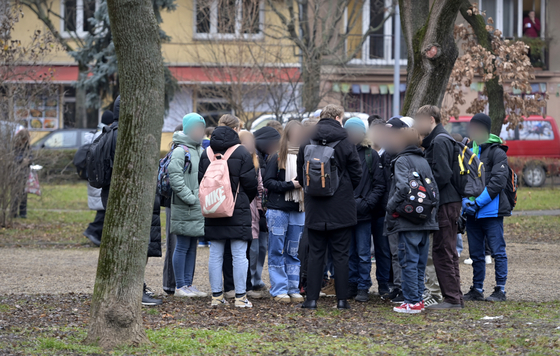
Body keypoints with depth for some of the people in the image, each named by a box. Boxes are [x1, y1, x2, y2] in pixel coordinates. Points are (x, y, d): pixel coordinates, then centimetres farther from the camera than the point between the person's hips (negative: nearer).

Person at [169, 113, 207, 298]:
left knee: (192, 247, 12)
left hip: (199, 207, 8)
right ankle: (180, 286, 1)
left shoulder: (200, 150, 15)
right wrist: (190, 197, -18)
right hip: (184, 208, -8)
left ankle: (189, 284, 18)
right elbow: (175, 177, -17)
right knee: (182, 246, -3)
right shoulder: (180, 151, -11)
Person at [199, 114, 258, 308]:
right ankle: (240, 297, -1)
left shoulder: (206, 153, 6)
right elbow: (250, 183, -7)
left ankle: (216, 295, 9)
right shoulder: (242, 153, -8)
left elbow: (201, 181, 9)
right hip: (238, 212, -4)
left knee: (215, 254, 8)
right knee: (239, 255, -1)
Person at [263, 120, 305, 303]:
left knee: (294, 252, 8)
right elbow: (268, 182, -5)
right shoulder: (277, 158, -2)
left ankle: (293, 289, 14)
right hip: (278, 210, -3)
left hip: (298, 211, 3)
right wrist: (291, 185, -14)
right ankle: (279, 290, 4)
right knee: (277, 251, 0)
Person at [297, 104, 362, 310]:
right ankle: (342, 299, 4)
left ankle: (311, 299, 3)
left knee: (315, 254, 6)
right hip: (342, 210, -2)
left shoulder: (306, 145, 1)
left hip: (315, 209, 2)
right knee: (341, 255, 4)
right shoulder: (346, 145, -7)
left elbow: (301, 177, 6)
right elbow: (356, 175, -1)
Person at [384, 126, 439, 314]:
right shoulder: (424, 161, 13)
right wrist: (431, 212, 17)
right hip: (425, 221, 7)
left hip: (408, 221, -7)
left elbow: (403, 188, -19)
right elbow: (434, 189, 12)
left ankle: (412, 302, -4)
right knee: (420, 262, 13)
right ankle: (418, 298, 17)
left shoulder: (402, 160, -7)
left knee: (409, 261, -3)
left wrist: (391, 207, -7)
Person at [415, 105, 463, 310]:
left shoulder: (439, 142, -14)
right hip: (451, 202, 10)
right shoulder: (442, 140, 18)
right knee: (448, 252, 13)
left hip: (445, 205, -10)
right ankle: (455, 298, 17)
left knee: (442, 252, -7)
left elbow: (442, 175, -22)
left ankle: (452, 299, -6)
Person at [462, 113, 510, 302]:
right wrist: (465, 200, -6)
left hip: (491, 210, -6)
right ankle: (477, 290, 19)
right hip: (472, 212, 6)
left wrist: (478, 202, -17)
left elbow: (499, 181, -14)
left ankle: (500, 290, 2)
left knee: (498, 251, -3)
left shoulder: (496, 152, -6)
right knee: (475, 253, 11)